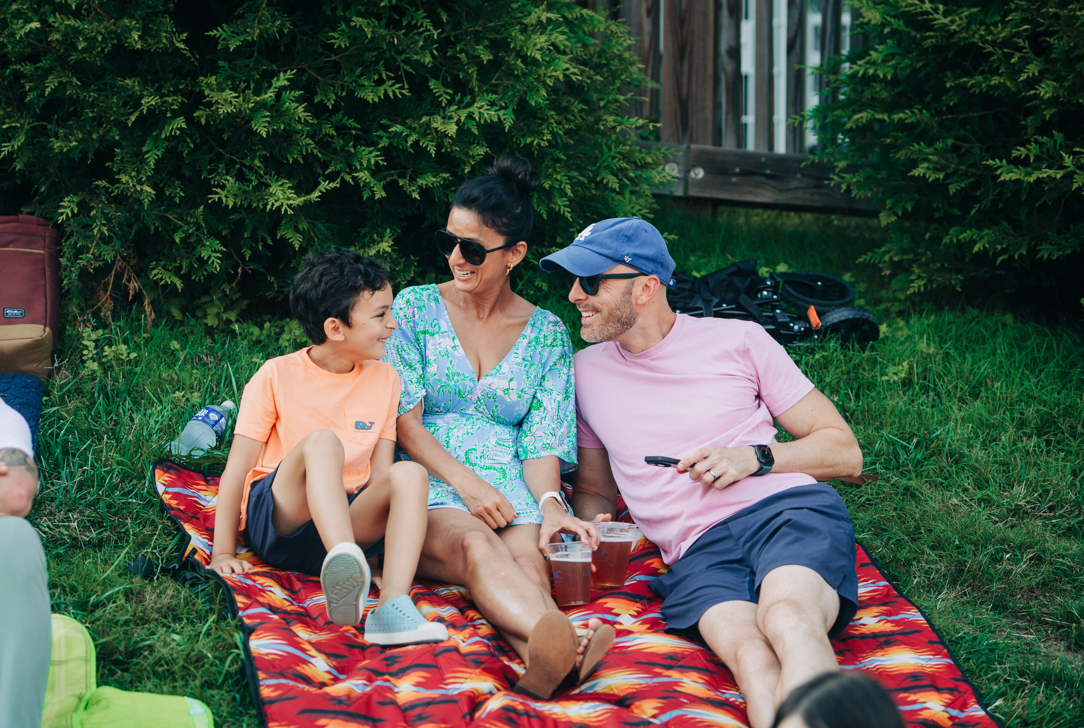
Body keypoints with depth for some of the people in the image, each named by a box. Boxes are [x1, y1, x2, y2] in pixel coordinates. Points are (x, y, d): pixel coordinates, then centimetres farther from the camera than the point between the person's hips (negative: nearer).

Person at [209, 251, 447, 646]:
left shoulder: (385, 380, 11)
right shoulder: (277, 376, -1)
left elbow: (380, 472, 8)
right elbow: (238, 467, -2)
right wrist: (223, 552, -9)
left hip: (350, 518, 4)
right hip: (275, 520, -4)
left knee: (410, 474, -25)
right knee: (322, 441, -33)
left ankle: (393, 605, -46)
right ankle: (348, 570, -60)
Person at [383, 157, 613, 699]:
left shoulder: (547, 333, 13)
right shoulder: (416, 308, 10)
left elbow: (542, 441, 7)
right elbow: (402, 419, 2)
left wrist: (549, 504, -15)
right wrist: (465, 481, -13)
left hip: (513, 493, 2)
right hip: (429, 489, -2)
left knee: (527, 558, -34)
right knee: (476, 544, -37)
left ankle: (545, 659, -67)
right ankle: (563, 643, -68)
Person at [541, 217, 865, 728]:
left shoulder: (738, 341, 13)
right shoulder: (586, 373, 22)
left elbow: (845, 451, 13)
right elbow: (593, 489, 34)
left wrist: (754, 458, -4)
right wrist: (587, 525, 8)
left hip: (789, 509, -2)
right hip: (697, 552, 2)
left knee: (787, 621, -38)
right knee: (749, 653, -35)